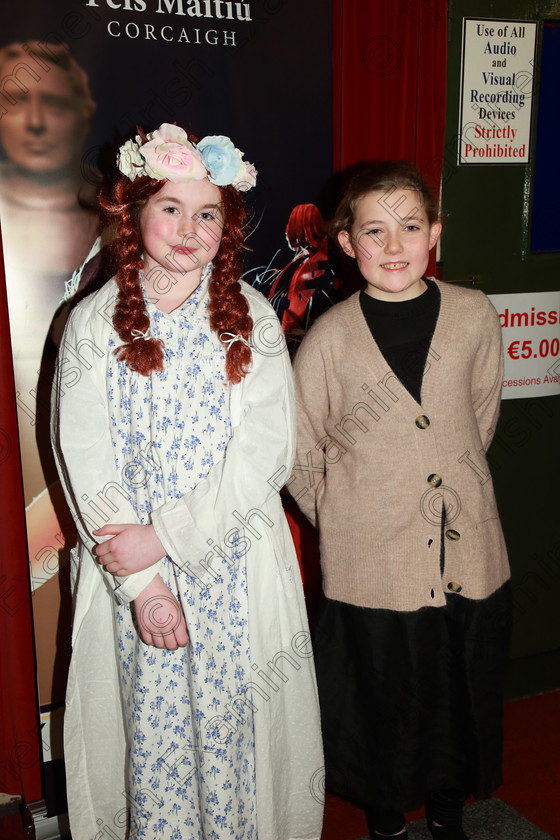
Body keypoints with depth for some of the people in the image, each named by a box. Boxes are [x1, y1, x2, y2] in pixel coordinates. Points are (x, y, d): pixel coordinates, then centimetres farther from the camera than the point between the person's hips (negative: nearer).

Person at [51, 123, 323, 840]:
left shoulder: (252, 318, -2)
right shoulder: (93, 324, -2)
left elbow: (266, 452, -9)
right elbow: (85, 463, -6)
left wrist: (165, 534, -16)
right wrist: (141, 582, -13)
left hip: (235, 566, 0)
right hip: (130, 567, 0)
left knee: (230, 720, 11)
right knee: (151, 725, 11)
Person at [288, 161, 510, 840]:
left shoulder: (474, 315, -3)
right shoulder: (329, 337, -10)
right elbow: (298, 452, 0)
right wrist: (342, 515, 3)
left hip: (468, 550, 3)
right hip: (371, 562, -2)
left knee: (463, 689, 18)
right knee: (381, 694, 14)